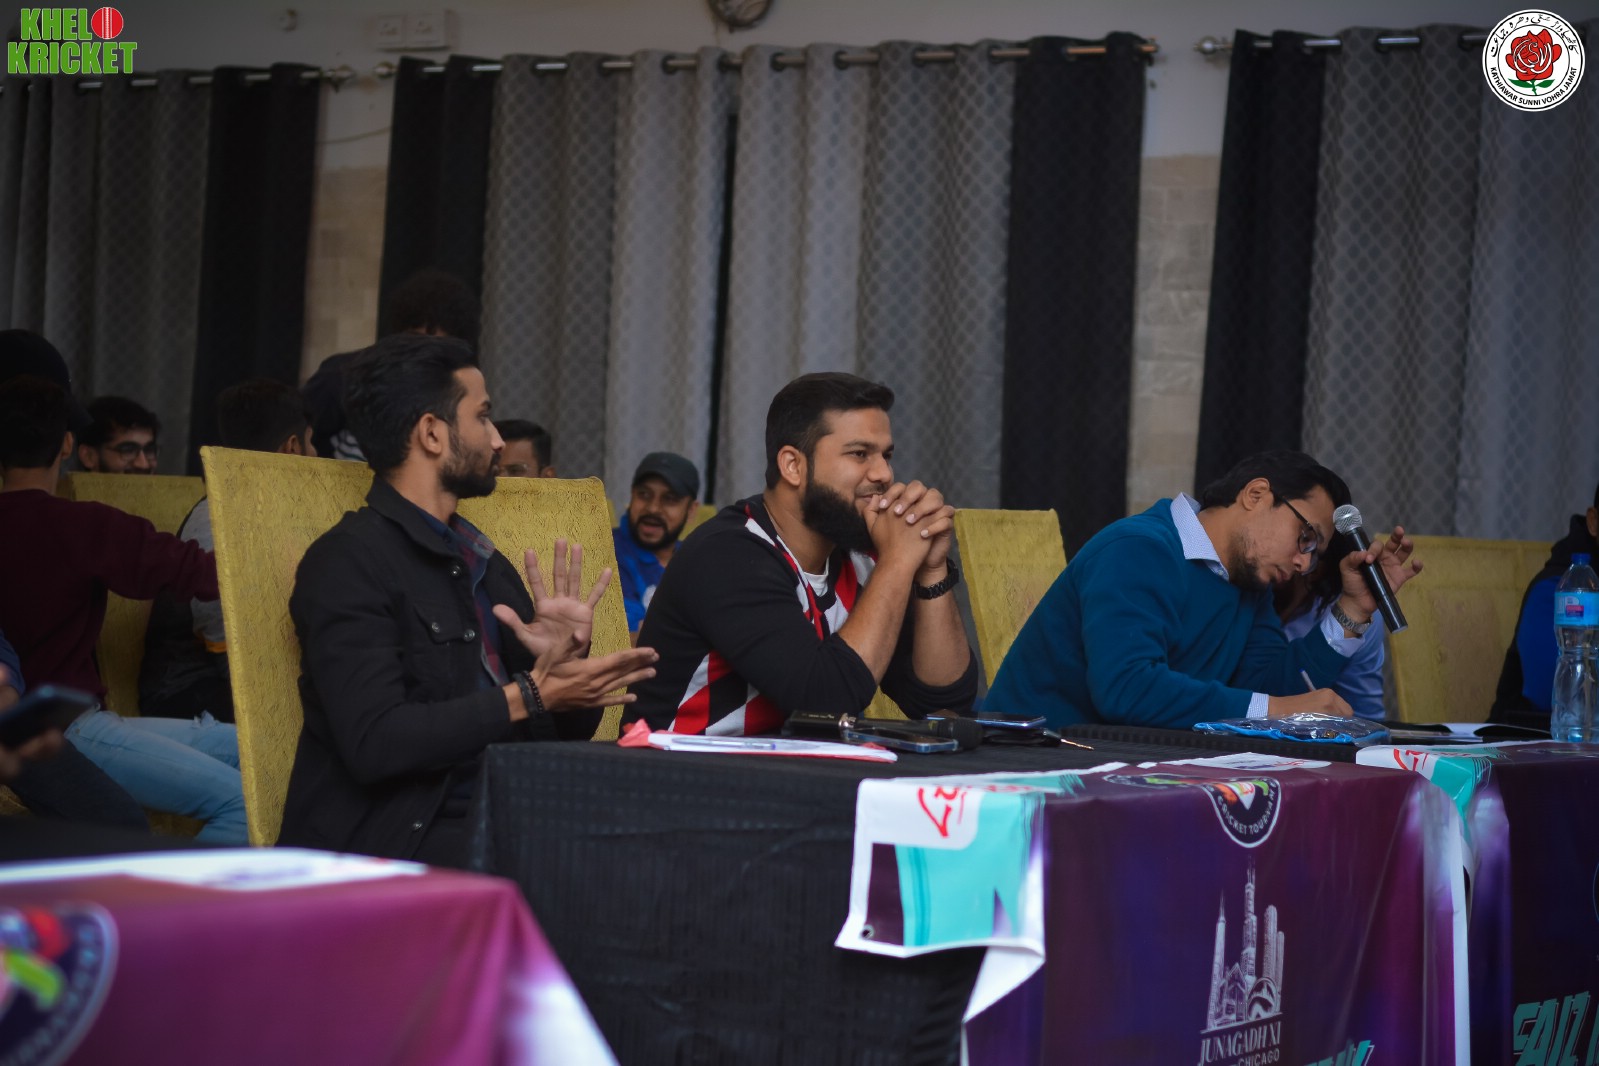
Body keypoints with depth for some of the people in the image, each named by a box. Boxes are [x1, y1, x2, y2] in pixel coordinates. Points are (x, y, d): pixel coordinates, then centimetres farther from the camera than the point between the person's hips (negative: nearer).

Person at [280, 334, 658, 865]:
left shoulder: (485, 563, 19)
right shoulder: (348, 563, -6)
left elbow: (566, 733, 20)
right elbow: (373, 743, -18)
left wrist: (567, 662, -2)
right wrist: (528, 696, -14)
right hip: (392, 839, -8)